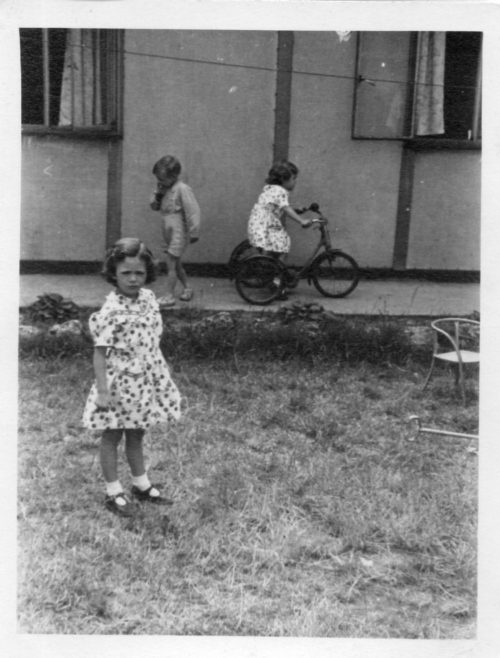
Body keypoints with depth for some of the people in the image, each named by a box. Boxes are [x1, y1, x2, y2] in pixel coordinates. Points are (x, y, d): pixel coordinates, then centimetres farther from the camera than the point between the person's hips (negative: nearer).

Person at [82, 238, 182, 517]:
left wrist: (160, 372, 15)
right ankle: (114, 492, 23)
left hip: (145, 379, 6)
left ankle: (142, 484, 36)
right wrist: (102, 390, -19)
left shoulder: (148, 298, 0)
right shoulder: (111, 311, -20)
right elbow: (100, 352, -18)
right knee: (112, 436, 10)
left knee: (136, 434, 21)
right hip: (120, 381, -6)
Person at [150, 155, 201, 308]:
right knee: (175, 263, 17)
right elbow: (154, 206, 14)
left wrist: (193, 233, -15)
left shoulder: (182, 189, -18)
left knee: (171, 263, -7)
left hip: (179, 232, -9)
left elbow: (192, 211, -18)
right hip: (168, 232, 9)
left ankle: (169, 296, -1)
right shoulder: (165, 189, 7)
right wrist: (158, 193, -6)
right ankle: (187, 288, 33)